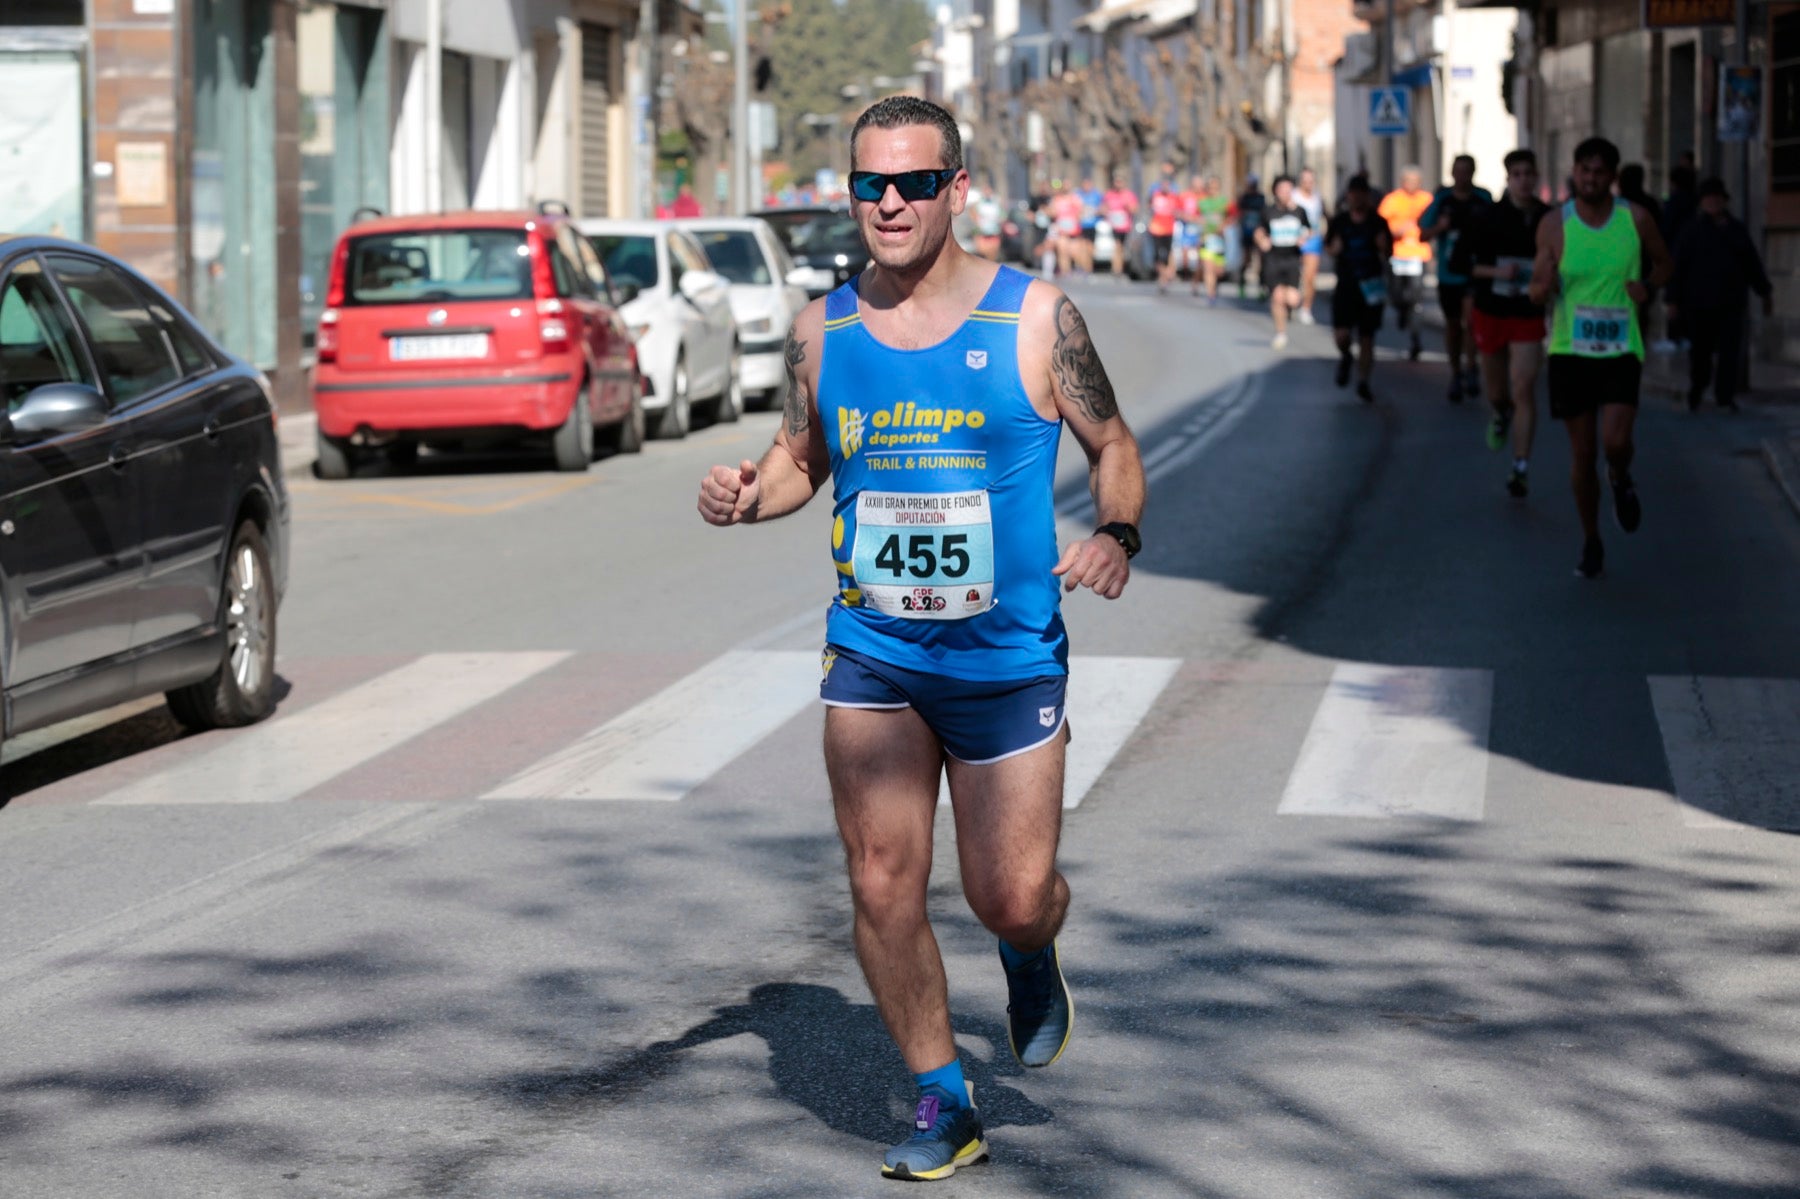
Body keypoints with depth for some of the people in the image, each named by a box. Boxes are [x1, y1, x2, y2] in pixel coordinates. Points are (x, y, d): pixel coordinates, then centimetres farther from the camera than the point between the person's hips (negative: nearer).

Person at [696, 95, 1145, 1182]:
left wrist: (1119, 534, -18)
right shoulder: (824, 330, 2)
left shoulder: (1035, 318, -7)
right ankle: (945, 1107, 16)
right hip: (872, 654, 2)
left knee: (1014, 901, 0)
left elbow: (1114, 447, 2)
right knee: (884, 891, -2)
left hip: (1009, 657, -2)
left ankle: (1034, 961, 39)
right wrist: (747, 497, -6)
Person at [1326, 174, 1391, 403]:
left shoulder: (1377, 223, 1)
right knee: (1342, 334, -12)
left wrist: (1383, 246, -16)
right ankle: (1345, 357, 23)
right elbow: (1328, 248, 14)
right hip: (1345, 286, 0)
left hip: (1371, 287, 0)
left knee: (1366, 338, 3)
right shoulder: (1338, 222, 3)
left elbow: (1388, 253, 6)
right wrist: (1334, 249, -9)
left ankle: (1363, 383, 14)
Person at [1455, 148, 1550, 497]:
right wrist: (1496, 272, -18)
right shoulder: (1488, 217, -7)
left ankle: (1521, 468, -7)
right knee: (1496, 387, 18)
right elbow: (1460, 260, -4)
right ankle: (1500, 414, 55)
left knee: (1523, 390, -12)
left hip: (1528, 315, -1)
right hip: (1491, 312, 1)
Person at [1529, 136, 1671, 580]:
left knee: (1615, 441, -18)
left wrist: (1648, 285, -6)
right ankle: (1591, 542, 22)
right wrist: (1543, 286, -25)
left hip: (1620, 350, 0)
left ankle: (1621, 478, 19)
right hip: (1570, 350, 0)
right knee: (1582, 453, 4)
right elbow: (1536, 293, -1)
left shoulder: (1635, 219, -2)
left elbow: (1663, 262, 16)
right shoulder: (1554, 224, -4)